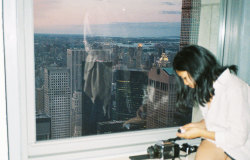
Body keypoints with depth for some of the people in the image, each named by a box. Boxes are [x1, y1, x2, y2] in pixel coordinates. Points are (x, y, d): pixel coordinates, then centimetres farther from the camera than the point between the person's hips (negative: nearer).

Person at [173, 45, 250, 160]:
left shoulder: (234, 89, -23)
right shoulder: (206, 87, 3)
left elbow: (238, 138, -21)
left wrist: (200, 132, -17)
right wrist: (198, 125, -3)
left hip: (240, 145, -6)